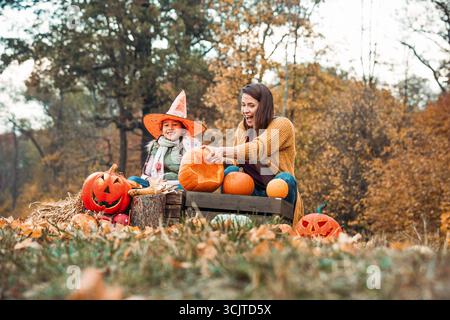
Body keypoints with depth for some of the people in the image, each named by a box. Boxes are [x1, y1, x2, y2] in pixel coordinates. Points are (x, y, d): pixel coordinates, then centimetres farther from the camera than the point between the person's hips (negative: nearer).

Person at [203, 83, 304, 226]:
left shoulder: (282, 124, -10)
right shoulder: (242, 127, 10)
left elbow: (259, 148, -29)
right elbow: (236, 163, 4)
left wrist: (223, 152, -41)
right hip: (253, 191, 4)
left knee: (284, 179, -33)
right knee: (231, 171, -19)